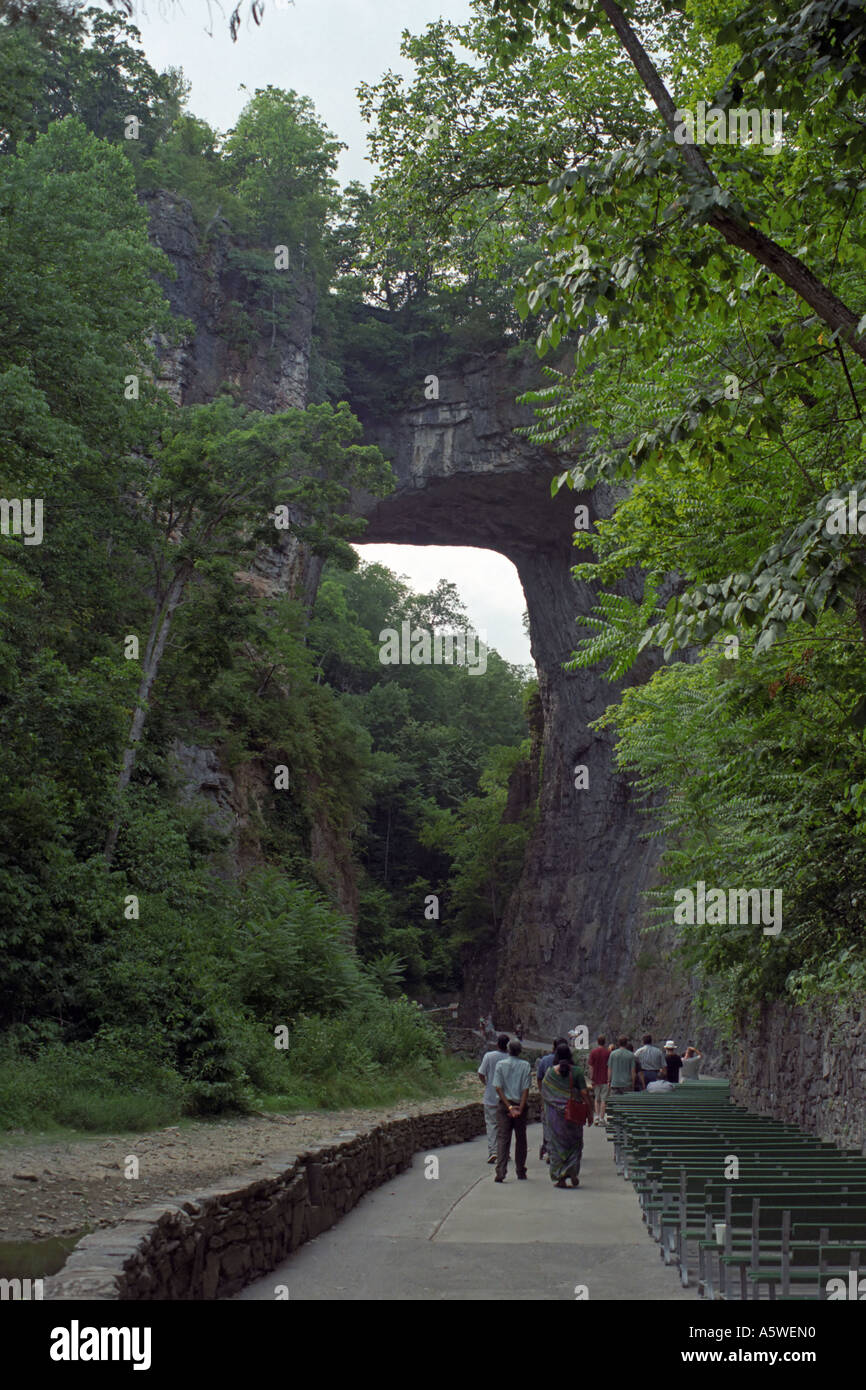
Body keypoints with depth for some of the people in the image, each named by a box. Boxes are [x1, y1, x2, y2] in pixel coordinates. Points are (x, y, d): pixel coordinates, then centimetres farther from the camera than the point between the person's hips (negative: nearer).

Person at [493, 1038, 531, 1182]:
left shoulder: (500, 1065, -2)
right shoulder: (525, 1066, -2)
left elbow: (498, 1088, -8)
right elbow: (526, 1089, -9)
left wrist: (509, 1107, -9)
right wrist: (520, 1109, -11)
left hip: (504, 1105, 0)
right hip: (520, 1105, 0)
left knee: (503, 1138, -2)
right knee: (520, 1139, 13)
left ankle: (500, 1172, -14)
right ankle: (521, 1171, 20)